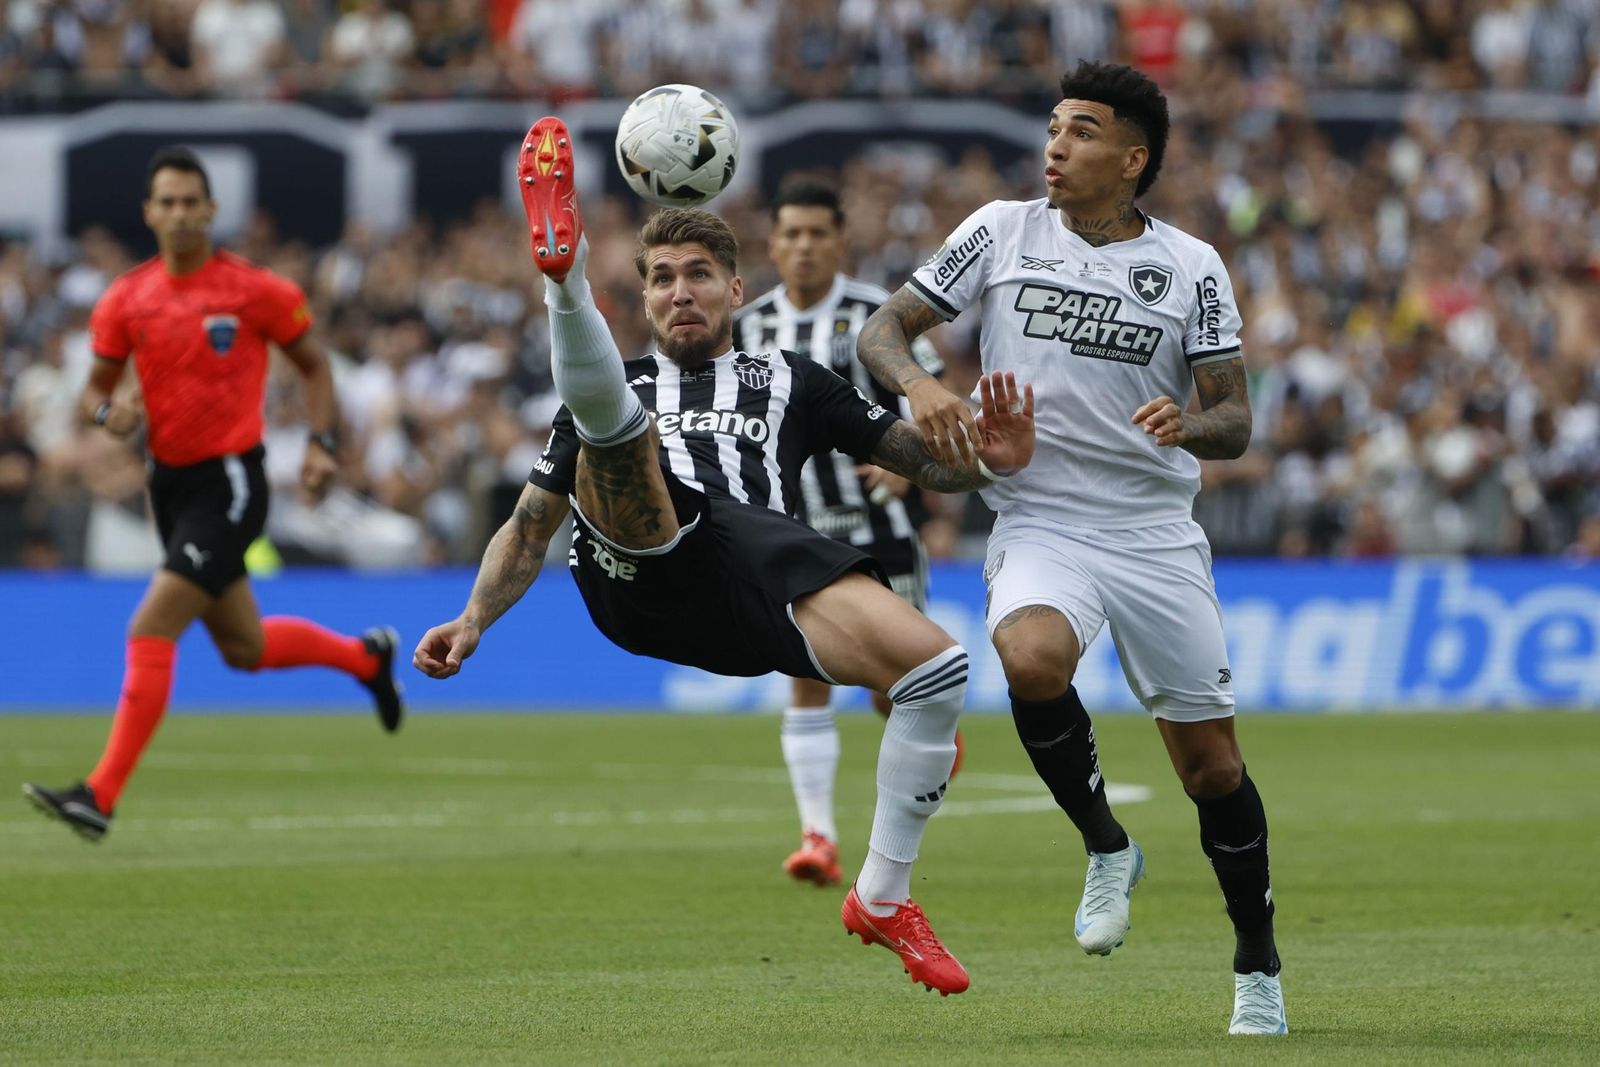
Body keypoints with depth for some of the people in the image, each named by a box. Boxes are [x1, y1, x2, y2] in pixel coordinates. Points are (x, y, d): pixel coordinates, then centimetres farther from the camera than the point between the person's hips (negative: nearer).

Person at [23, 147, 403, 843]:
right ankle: (366, 657, 46)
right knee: (242, 648, 18)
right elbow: (92, 392, 8)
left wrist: (321, 444, -6)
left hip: (229, 482, -6)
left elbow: (313, 364, 5)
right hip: (169, 481, 6)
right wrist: (107, 410, -15)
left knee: (150, 633, -16)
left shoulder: (255, 291, -8)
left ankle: (101, 797, -16)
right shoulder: (126, 300, 3)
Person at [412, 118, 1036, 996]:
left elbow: (918, 457, 26)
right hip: (639, 571, 0)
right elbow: (532, 523, 30)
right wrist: (473, 620, 12)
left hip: (759, 562, 0)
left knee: (938, 664, -22)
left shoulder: (787, 380, 33)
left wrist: (989, 461, 3)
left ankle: (882, 897, -7)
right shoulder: (625, 388, 34)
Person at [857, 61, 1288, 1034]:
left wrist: (1190, 426, -22)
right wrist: (920, 383, -17)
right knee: (1032, 659, -34)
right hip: (1040, 524, -1)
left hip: (1158, 533, 1)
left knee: (1212, 765, 2)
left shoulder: (1193, 267, 1)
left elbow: (1235, 421, 2)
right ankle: (1107, 848, -8)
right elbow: (884, 330, 5)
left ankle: (1258, 969, 22)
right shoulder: (1002, 232, 2)